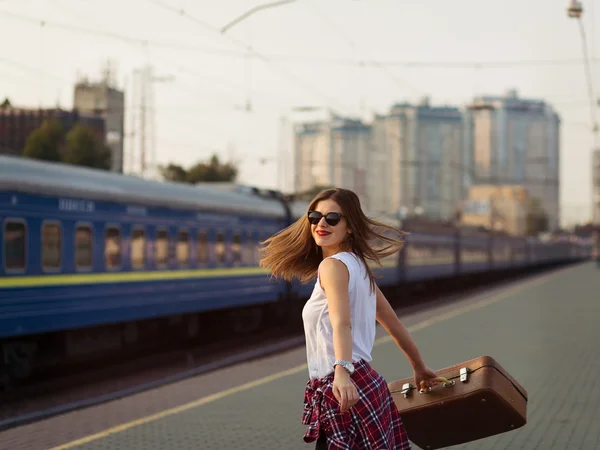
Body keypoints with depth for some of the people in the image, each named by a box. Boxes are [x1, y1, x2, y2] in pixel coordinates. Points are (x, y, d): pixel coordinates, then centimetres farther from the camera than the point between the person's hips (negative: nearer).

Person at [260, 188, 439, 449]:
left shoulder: (332, 265, -9)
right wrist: (419, 368, 34)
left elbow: (341, 323, -26)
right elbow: (394, 325, 25)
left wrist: (341, 371, -41)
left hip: (341, 390, -10)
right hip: (364, 384, 10)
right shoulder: (358, 266, 18)